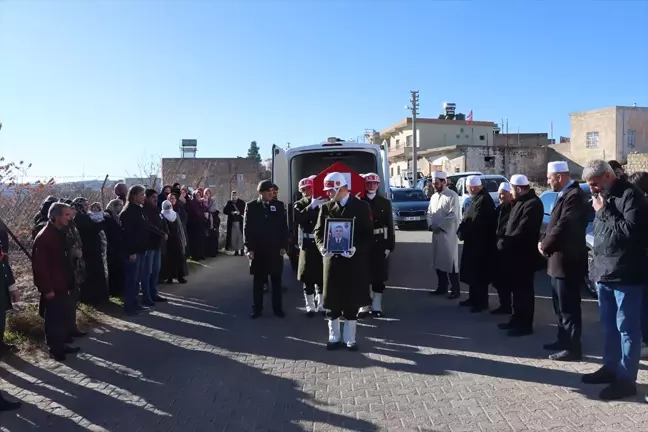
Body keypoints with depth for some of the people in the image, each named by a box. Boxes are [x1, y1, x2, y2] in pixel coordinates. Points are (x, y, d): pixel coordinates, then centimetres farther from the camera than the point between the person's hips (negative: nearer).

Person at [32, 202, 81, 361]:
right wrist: (47, 289, -20)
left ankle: (61, 345, 25)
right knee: (54, 319, 2)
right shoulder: (44, 236, -17)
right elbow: (40, 265, -20)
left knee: (64, 317, 14)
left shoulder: (60, 233, 11)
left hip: (62, 285, 8)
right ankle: (54, 349, 14)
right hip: (52, 288, -8)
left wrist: (69, 282, 15)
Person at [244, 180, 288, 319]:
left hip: (275, 249, 1)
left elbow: (284, 227, 3)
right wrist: (249, 248, -7)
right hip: (258, 249, -1)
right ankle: (257, 308, 17)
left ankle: (277, 308, 17)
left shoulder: (279, 205, 2)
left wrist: (284, 246, -3)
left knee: (276, 280, 8)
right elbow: (247, 228, -1)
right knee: (258, 280, 8)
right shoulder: (251, 206, 0)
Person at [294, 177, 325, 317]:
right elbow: (297, 220, -17)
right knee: (308, 277, 4)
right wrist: (311, 206, -22)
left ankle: (321, 305, 21)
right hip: (307, 244, -1)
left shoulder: (322, 202, 3)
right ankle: (310, 307, 14)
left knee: (322, 276, 9)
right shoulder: (299, 205, 2)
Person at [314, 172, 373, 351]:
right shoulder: (326, 207, 6)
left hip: (354, 260, -2)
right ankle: (334, 337, 21)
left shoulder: (362, 207, -1)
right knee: (332, 300, 7)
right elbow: (319, 231, 6)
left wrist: (356, 248, -19)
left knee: (352, 300, 5)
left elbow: (368, 234, -2)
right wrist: (322, 246, -15)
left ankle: (350, 338, 18)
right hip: (332, 260, 2)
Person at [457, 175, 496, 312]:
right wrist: (462, 231, 5)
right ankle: (473, 298, 27)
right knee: (471, 271, 17)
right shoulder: (477, 198, 17)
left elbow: (476, 221, -25)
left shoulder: (484, 200, -19)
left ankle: (482, 302, 5)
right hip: (473, 241, 11)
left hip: (480, 242, -10)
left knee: (479, 273, -3)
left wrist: (462, 232, -14)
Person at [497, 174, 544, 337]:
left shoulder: (533, 204, -18)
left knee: (524, 289, -2)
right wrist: (504, 240, 5)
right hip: (516, 253, 10)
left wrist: (504, 242, -16)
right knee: (517, 288, 16)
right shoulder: (521, 202, 16)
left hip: (524, 255, -10)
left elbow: (522, 231, -25)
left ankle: (525, 324, 6)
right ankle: (517, 319, 26)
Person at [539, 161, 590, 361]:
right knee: (560, 306, 19)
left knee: (569, 307, 0)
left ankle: (572, 348, 9)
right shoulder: (565, 194, 14)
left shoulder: (575, 195, -19)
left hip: (567, 262, -10)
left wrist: (544, 246, -12)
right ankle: (563, 340, 31)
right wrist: (544, 241, 1)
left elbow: (563, 227, -25)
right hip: (559, 260, 10)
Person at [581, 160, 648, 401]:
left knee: (627, 328, 0)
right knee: (609, 326, 16)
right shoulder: (602, 196, 15)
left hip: (625, 275, -8)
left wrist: (604, 211, -14)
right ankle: (610, 367, 28)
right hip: (604, 273, 8)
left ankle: (626, 379, 7)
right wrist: (596, 265, 14)